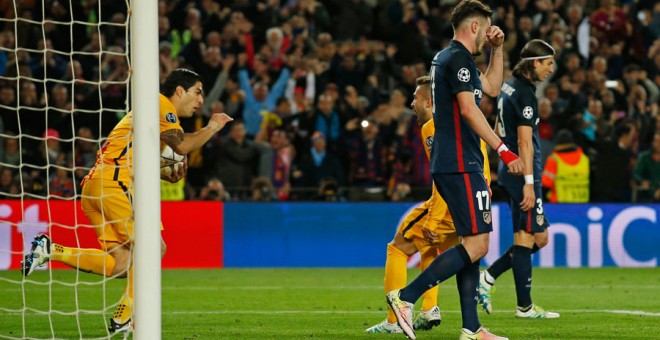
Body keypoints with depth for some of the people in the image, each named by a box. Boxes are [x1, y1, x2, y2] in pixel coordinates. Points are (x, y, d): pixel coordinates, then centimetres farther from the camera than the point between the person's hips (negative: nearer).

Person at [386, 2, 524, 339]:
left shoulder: (447, 58, 20)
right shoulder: (458, 58, -11)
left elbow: (492, 88, 33)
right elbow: (468, 109, -21)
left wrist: (497, 49, 22)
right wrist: (503, 149, -24)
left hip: (449, 166, 11)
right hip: (460, 165, -11)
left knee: (472, 243, 10)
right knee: (477, 244, -12)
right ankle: (406, 297, -15)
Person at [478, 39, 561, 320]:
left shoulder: (509, 87, 14)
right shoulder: (525, 94, -15)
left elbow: (500, 130, 23)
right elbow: (525, 141, -20)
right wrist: (529, 182, -22)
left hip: (508, 171, 10)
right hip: (522, 174, -10)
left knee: (539, 238, 12)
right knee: (525, 239, -4)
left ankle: (488, 278, 9)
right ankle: (525, 306, 0)